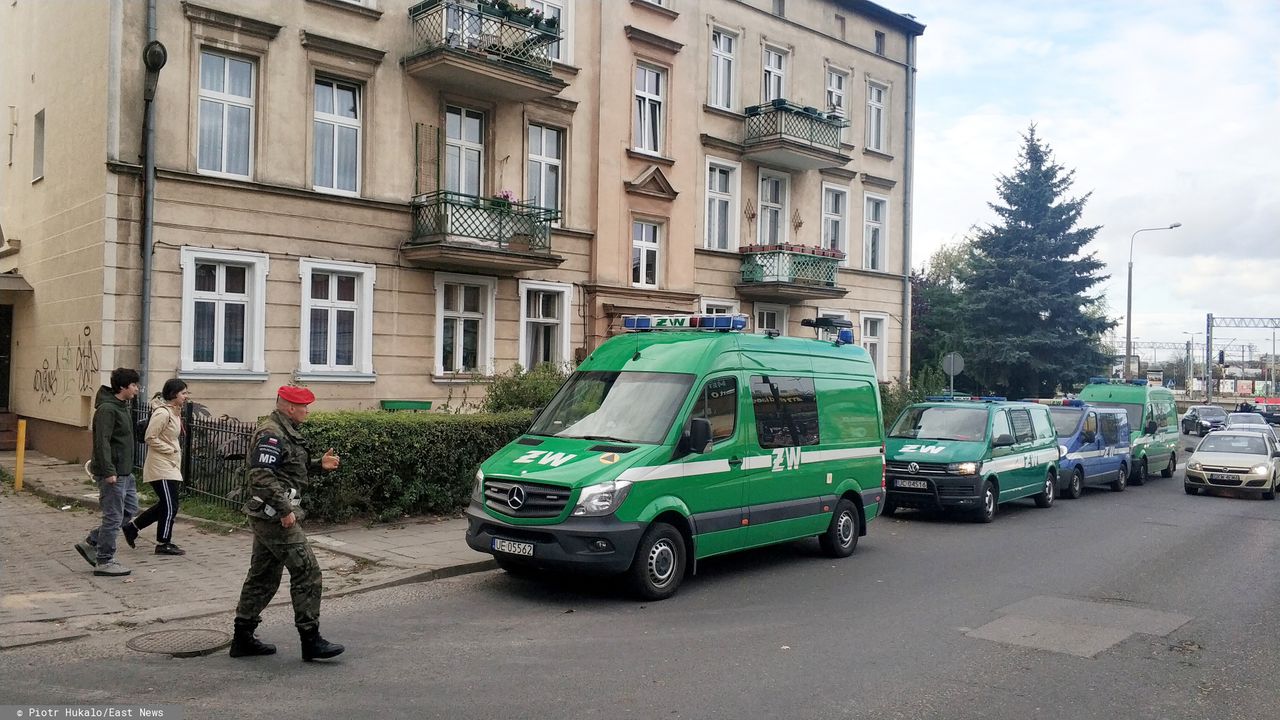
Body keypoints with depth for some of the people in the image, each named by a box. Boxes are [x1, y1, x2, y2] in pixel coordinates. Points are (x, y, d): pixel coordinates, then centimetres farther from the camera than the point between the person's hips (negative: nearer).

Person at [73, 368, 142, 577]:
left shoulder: (123, 407, 14)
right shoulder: (107, 409, -17)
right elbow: (102, 442, -22)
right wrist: (109, 471, -25)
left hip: (124, 472, 10)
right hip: (112, 473, -10)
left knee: (130, 510, 16)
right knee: (113, 517, -2)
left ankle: (91, 543, 24)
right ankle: (104, 562, 10)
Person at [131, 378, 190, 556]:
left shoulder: (175, 412, 13)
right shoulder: (162, 413, -17)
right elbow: (150, 438, -20)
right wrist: (171, 450, -16)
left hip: (171, 466, 10)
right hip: (161, 467, -10)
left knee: (165, 505, 17)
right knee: (170, 506, -3)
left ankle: (134, 526, 30)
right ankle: (163, 544, 8)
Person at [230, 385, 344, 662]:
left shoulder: (283, 431, 17)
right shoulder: (272, 434, -17)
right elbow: (261, 475, -25)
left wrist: (319, 465, 10)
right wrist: (284, 509, -24)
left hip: (269, 517, 11)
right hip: (275, 516, -11)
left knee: (263, 576, 16)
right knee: (306, 572, -7)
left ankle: (243, 638, 23)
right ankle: (311, 641, -2)